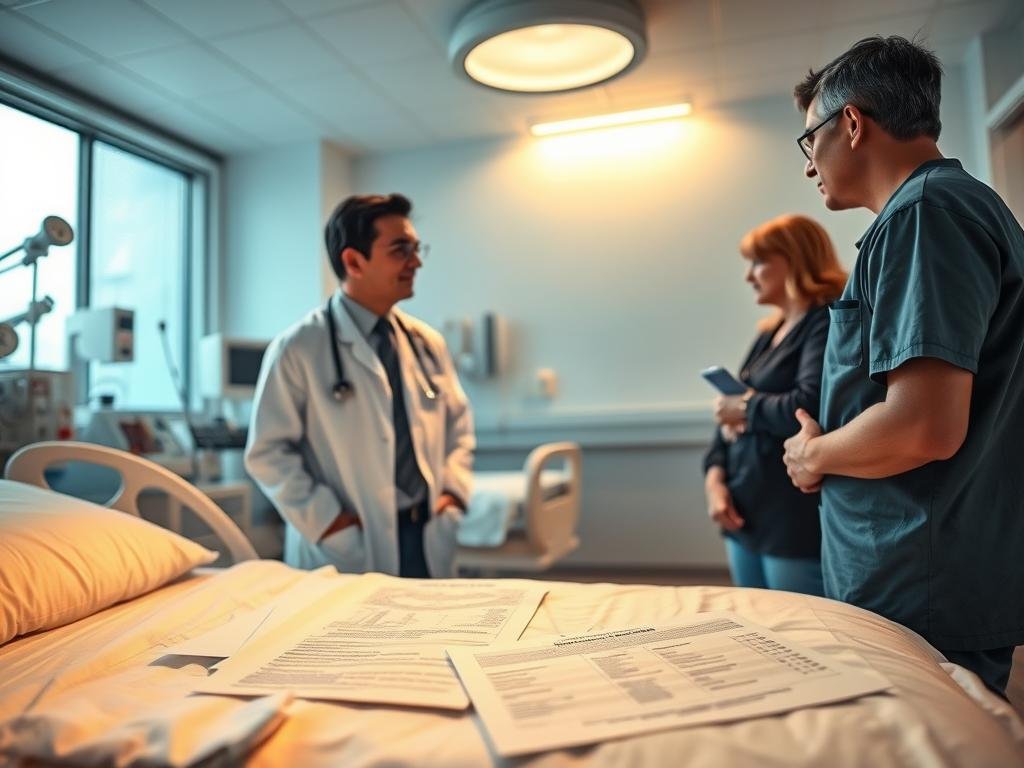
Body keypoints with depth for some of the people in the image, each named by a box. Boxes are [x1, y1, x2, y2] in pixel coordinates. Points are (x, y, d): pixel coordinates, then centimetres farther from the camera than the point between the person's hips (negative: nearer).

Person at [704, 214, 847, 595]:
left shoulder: (827, 324, -10)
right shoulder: (769, 334, 15)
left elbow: (809, 409, -26)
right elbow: (731, 413, 15)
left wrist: (747, 407, -8)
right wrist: (715, 476, 1)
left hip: (798, 525, -8)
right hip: (746, 517, 8)